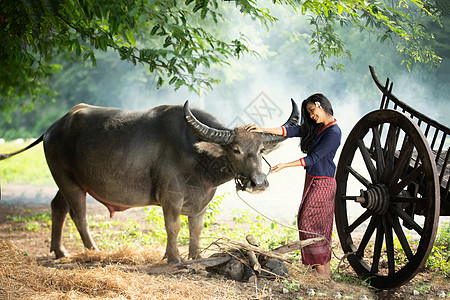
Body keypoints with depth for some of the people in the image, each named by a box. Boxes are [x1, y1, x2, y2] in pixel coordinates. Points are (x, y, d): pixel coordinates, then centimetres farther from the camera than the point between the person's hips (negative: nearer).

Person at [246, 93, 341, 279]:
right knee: (320, 226, 10)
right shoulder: (315, 128, 12)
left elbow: (313, 158, -18)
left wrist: (286, 165, -18)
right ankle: (324, 270, 15)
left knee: (310, 223, -8)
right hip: (312, 181, 9)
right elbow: (290, 131, 5)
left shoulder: (333, 132, -16)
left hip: (322, 183, -9)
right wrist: (263, 130, -6)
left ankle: (322, 272, -3)